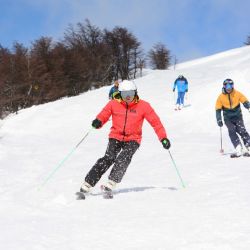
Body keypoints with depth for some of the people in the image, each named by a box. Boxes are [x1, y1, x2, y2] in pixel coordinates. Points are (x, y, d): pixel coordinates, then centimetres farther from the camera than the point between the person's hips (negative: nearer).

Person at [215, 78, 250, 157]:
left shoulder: (237, 94, -3)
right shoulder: (221, 97, -2)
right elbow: (218, 109, 2)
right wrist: (219, 120, -6)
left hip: (238, 116, 0)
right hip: (228, 118, 0)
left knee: (242, 131, -17)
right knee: (232, 131, -20)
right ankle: (239, 149, -26)